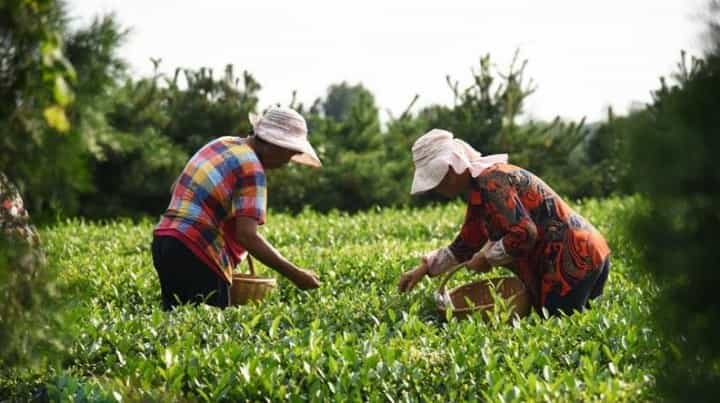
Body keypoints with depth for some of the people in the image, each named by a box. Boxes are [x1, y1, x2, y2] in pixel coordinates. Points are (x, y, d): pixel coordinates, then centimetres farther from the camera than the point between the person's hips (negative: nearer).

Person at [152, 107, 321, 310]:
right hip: (196, 255, -9)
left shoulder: (222, 143, 14)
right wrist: (295, 275, -19)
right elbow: (247, 235, -21)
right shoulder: (252, 169, -13)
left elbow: (176, 189, 23)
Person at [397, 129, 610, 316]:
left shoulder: (489, 182, -16)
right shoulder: (479, 186, 16)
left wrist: (487, 258, -11)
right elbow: (467, 243, 25)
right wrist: (424, 268, 21)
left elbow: (523, 234, -25)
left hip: (573, 261, -10)